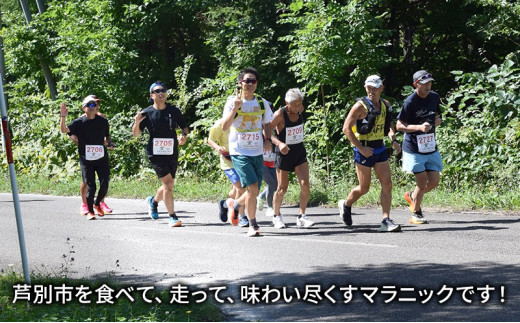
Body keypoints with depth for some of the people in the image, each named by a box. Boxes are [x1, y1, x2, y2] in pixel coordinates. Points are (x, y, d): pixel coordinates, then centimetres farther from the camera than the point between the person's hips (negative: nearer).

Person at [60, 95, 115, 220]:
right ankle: (90, 211, 16)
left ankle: (97, 203, 25)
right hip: (86, 160, -3)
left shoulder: (103, 121, 6)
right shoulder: (79, 122, -3)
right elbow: (64, 130, -16)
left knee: (104, 185, -4)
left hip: (101, 158, 3)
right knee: (91, 187, -4)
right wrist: (63, 117, -30)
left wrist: (109, 143, 0)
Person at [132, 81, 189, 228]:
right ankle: (172, 217, -10)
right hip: (155, 154, -4)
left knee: (169, 186, 11)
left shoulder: (174, 111, 4)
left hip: (172, 153, 4)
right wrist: (137, 122, -19)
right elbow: (135, 134, 1)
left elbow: (185, 127, 14)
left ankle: (153, 201, 43)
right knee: (167, 183, -16)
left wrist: (184, 135, -7)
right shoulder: (147, 113, -2)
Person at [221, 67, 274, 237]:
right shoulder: (233, 102, -7)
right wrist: (235, 108, -27)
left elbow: (267, 124, 21)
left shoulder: (262, 103, 5)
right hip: (239, 153, -5)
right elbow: (224, 127, -16)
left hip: (257, 153, 5)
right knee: (252, 187, -17)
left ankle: (234, 204, 39)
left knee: (254, 192, 6)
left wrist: (267, 140, 3)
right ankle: (253, 225, -4)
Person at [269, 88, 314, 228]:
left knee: (305, 184, -10)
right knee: (282, 188, 3)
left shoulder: (299, 110, -1)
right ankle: (277, 216, 26)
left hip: (299, 152, 5)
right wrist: (279, 143, -33)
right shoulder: (280, 114, -18)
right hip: (284, 153, -5)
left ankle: (301, 217, 0)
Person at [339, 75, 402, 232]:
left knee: (387, 184, -6)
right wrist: (360, 147, -18)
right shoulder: (360, 106, -12)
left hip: (380, 149, 5)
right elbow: (346, 128, -13)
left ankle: (386, 221, -6)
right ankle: (346, 205, 33)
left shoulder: (385, 105, 7)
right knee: (364, 188, 4)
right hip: (364, 150, -5)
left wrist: (394, 140, 5)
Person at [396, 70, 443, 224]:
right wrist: (419, 127, -25)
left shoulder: (434, 97, 5)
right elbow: (399, 126, -12)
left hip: (431, 148, 6)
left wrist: (437, 121, -3)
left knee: (434, 182, 3)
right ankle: (416, 214, 14)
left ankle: (412, 195, 32)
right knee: (422, 183, -6)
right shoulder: (410, 102, -14)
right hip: (414, 149, -6)